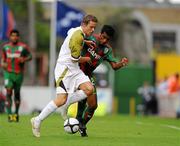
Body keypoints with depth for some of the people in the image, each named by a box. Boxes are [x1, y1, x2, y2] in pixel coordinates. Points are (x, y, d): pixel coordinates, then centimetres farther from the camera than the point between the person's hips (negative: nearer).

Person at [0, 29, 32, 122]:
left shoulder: (23, 47, -3)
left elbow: (30, 56, 2)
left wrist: (24, 59, -18)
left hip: (19, 73, 0)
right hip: (8, 73, 0)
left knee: (17, 93, 11)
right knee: (9, 92, -13)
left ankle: (16, 113, 27)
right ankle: (9, 114, -16)